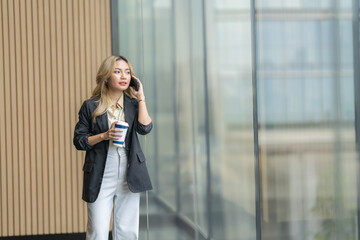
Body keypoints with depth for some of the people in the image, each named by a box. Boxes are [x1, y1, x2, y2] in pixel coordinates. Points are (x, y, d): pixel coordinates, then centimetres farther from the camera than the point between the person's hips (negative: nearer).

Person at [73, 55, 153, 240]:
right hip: (100, 177, -2)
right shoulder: (90, 106, 0)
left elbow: (145, 128, -10)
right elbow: (78, 140, 1)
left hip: (129, 176, 3)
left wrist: (141, 98, -8)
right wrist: (104, 136, -14)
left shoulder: (133, 104, 7)